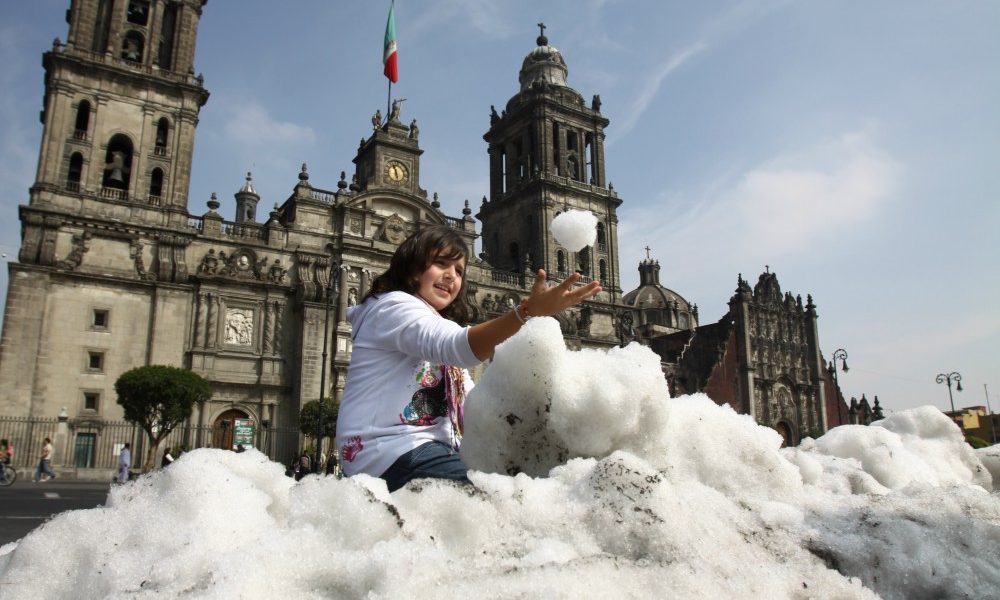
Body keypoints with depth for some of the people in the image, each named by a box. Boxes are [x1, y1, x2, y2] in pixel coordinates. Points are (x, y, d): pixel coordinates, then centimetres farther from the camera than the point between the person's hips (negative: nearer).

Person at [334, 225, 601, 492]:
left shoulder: (436, 329, 26)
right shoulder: (392, 306, -5)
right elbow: (456, 346, -26)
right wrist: (529, 310, -38)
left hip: (433, 450, 10)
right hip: (393, 453, -10)